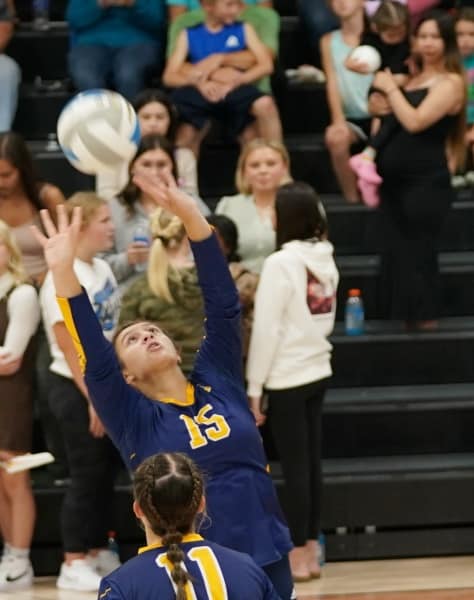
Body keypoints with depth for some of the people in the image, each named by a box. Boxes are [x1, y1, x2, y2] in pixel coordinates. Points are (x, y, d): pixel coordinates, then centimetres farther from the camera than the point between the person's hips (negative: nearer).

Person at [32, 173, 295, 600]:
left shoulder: (217, 383, 8)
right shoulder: (135, 419, 1)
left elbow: (223, 304, 2)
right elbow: (94, 360, -13)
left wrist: (191, 217, -6)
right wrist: (63, 272, -23)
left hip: (268, 557, 3)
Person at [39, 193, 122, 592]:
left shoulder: (103, 270, 8)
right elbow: (69, 348, -17)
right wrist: (92, 398, -18)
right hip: (76, 389, -8)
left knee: (107, 472, 10)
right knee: (87, 475, -4)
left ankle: (98, 555, 19)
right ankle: (73, 566, 3)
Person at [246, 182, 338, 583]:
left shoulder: (281, 263, -16)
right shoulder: (326, 261, 7)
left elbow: (266, 329, -15)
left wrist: (254, 388, -10)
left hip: (288, 378, -7)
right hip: (318, 371, 7)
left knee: (295, 467, -3)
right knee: (312, 463, 11)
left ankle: (298, 557, 2)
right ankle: (311, 550, 15)